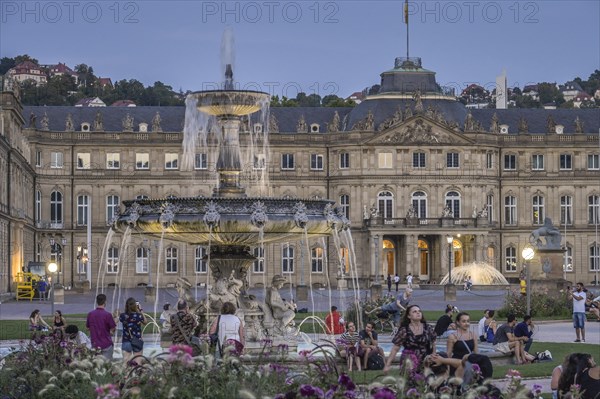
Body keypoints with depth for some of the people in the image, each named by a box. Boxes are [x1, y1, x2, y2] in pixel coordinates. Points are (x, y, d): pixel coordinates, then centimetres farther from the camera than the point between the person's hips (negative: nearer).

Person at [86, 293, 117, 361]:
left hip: (95, 344, 4)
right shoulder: (107, 315, -14)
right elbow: (113, 329, -8)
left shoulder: (90, 314, 0)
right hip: (106, 344, -4)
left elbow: (88, 327, 11)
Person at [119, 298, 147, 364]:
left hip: (126, 342, 2)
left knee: (125, 364, 3)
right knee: (137, 363, 4)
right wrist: (141, 310, 8)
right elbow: (144, 322, 7)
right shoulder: (138, 316, -12)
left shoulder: (123, 316, -7)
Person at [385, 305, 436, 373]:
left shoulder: (428, 328, 4)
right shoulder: (404, 331, -3)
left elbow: (433, 345, 15)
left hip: (425, 363, 2)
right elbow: (395, 349, -1)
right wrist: (387, 365, -5)